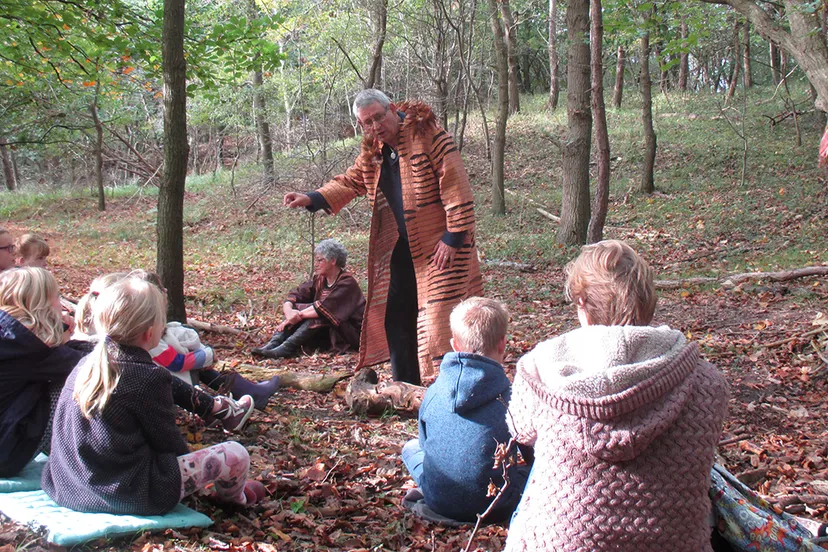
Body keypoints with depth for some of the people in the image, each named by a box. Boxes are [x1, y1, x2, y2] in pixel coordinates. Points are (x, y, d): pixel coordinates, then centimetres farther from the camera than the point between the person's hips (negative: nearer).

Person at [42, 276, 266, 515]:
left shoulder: (85, 365, 3)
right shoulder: (149, 378, -19)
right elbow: (168, 444, -8)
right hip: (129, 498, -9)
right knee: (235, 454, -2)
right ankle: (230, 494, 29)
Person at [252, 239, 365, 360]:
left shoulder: (347, 283, -17)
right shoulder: (319, 279, 4)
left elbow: (325, 309, -28)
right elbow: (293, 296, -4)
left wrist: (299, 315, -25)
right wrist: (289, 311, -25)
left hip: (352, 333, -7)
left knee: (319, 314, -31)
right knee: (295, 308, -8)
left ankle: (287, 348, -39)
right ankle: (274, 343, -25)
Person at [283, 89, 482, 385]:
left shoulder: (427, 134, -13)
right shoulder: (372, 152, 10)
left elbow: (455, 187, -17)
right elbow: (350, 182, 18)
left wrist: (454, 236, -20)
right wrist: (311, 199, 2)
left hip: (440, 244, -8)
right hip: (398, 249, 8)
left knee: (441, 319, -8)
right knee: (394, 317, 12)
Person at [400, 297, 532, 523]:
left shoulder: (434, 390, -6)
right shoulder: (509, 395, -15)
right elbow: (530, 453, 0)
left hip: (437, 501, 0)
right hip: (493, 508, 1)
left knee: (411, 447, 26)